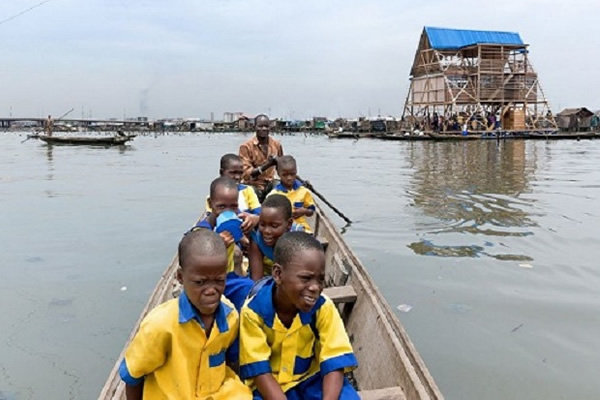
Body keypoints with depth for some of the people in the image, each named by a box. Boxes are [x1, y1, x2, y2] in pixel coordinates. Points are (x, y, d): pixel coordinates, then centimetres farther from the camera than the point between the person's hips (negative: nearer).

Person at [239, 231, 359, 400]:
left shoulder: (323, 307, -16)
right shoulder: (254, 310, -20)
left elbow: (334, 364, -17)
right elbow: (260, 371, -17)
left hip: (312, 379, 2)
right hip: (270, 386, -1)